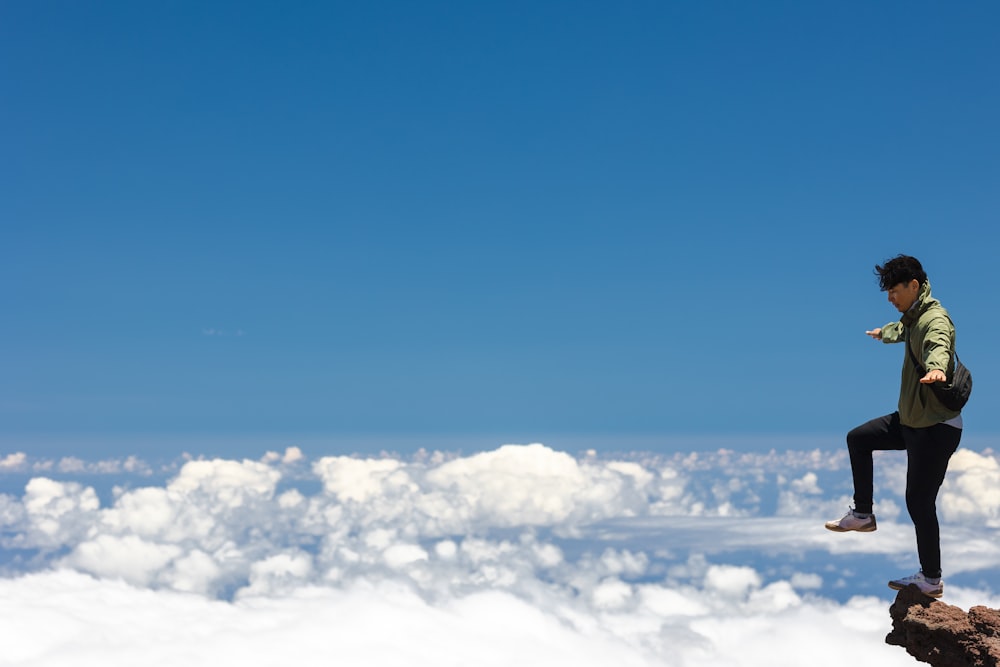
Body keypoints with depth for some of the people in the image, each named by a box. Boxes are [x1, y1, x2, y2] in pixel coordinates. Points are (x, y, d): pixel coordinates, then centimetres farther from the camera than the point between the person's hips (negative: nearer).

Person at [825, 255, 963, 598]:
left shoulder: (935, 319, -21)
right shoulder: (914, 317, 9)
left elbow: (938, 344, -46)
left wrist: (936, 366, -70)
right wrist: (884, 332, 59)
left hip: (936, 427, -9)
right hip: (911, 419, 9)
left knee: (919, 502, -4)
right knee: (858, 439, 16)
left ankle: (932, 580, 9)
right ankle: (862, 515, 22)